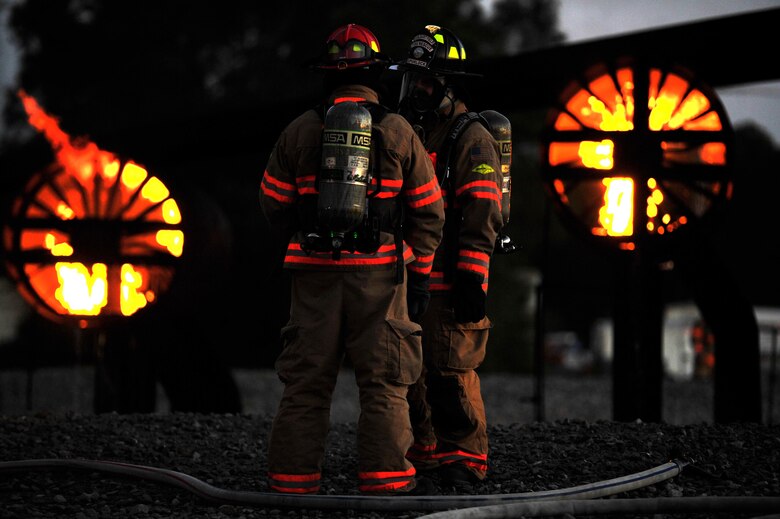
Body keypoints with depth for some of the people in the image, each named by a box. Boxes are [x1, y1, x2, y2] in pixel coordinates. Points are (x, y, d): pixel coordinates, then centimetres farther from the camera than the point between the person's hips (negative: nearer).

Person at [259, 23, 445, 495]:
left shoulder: (299, 132, 3)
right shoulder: (398, 132, 1)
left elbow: (274, 207, 8)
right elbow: (428, 209, 3)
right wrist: (421, 271, 11)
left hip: (314, 272, 2)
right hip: (379, 272, -1)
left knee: (306, 380, 6)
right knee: (384, 382, 4)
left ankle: (294, 480, 7)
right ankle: (386, 479, 2)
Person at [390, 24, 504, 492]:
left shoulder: (471, 139, -7)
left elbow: (481, 216, -15)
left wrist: (472, 279, -20)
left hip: (451, 284, -8)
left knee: (452, 373, -9)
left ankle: (464, 463, -1)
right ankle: (423, 455, 20)